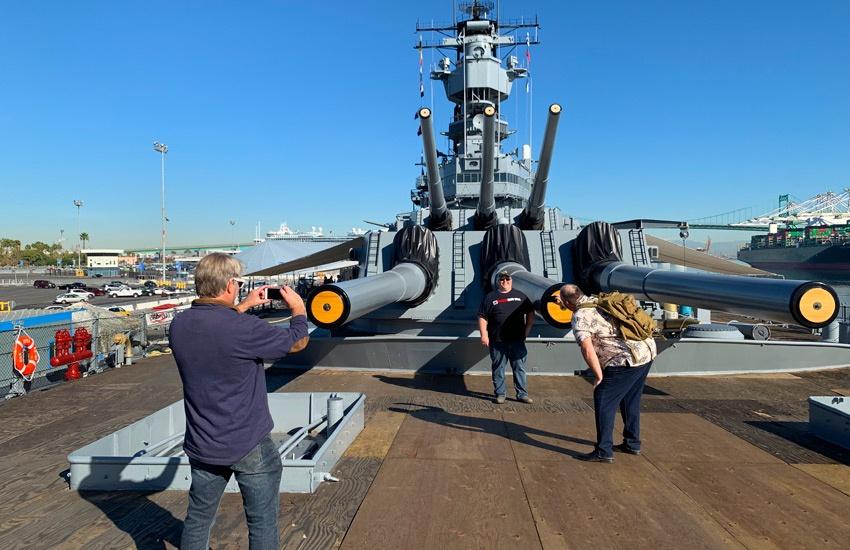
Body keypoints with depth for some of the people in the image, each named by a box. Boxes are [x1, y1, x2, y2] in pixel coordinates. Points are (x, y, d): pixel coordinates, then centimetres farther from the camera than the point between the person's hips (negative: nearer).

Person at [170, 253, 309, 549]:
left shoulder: (179, 325, -6)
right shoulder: (244, 328, -25)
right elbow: (297, 342, -9)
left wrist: (243, 306, 22)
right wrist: (298, 309, 9)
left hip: (202, 445, 6)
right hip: (249, 446, -6)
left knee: (198, 519, 22)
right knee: (263, 524, 12)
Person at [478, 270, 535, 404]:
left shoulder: (520, 296, 12)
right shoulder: (490, 297, 5)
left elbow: (530, 313, 18)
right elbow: (482, 318, 2)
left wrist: (527, 329, 8)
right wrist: (484, 335, -6)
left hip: (517, 341, 2)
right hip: (497, 342, -1)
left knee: (520, 368, 6)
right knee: (498, 369, 4)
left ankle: (522, 394, 15)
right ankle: (500, 394, 15)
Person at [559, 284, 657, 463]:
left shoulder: (580, 317, -10)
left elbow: (588, 351, -20)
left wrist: (599, 376, -10)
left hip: (627, 360, -9)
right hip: (647, 349, 9)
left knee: (604, 402, 0)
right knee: (631, 401, 22)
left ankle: (604, 452, 4)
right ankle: (632, 444, 34)